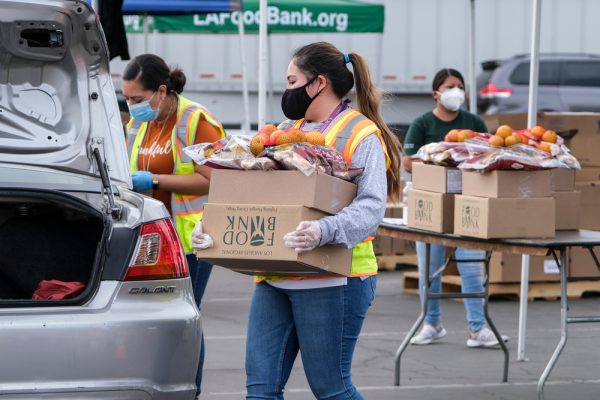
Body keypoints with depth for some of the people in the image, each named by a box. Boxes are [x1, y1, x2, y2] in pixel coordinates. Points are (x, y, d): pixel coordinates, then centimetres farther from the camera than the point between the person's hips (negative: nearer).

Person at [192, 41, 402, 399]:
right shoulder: (286, 131, 18)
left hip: (332, 279, -7)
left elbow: (371, 206, -16)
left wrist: (325, 231, -34)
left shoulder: (361, 134, -5)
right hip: (275, 277, 7)